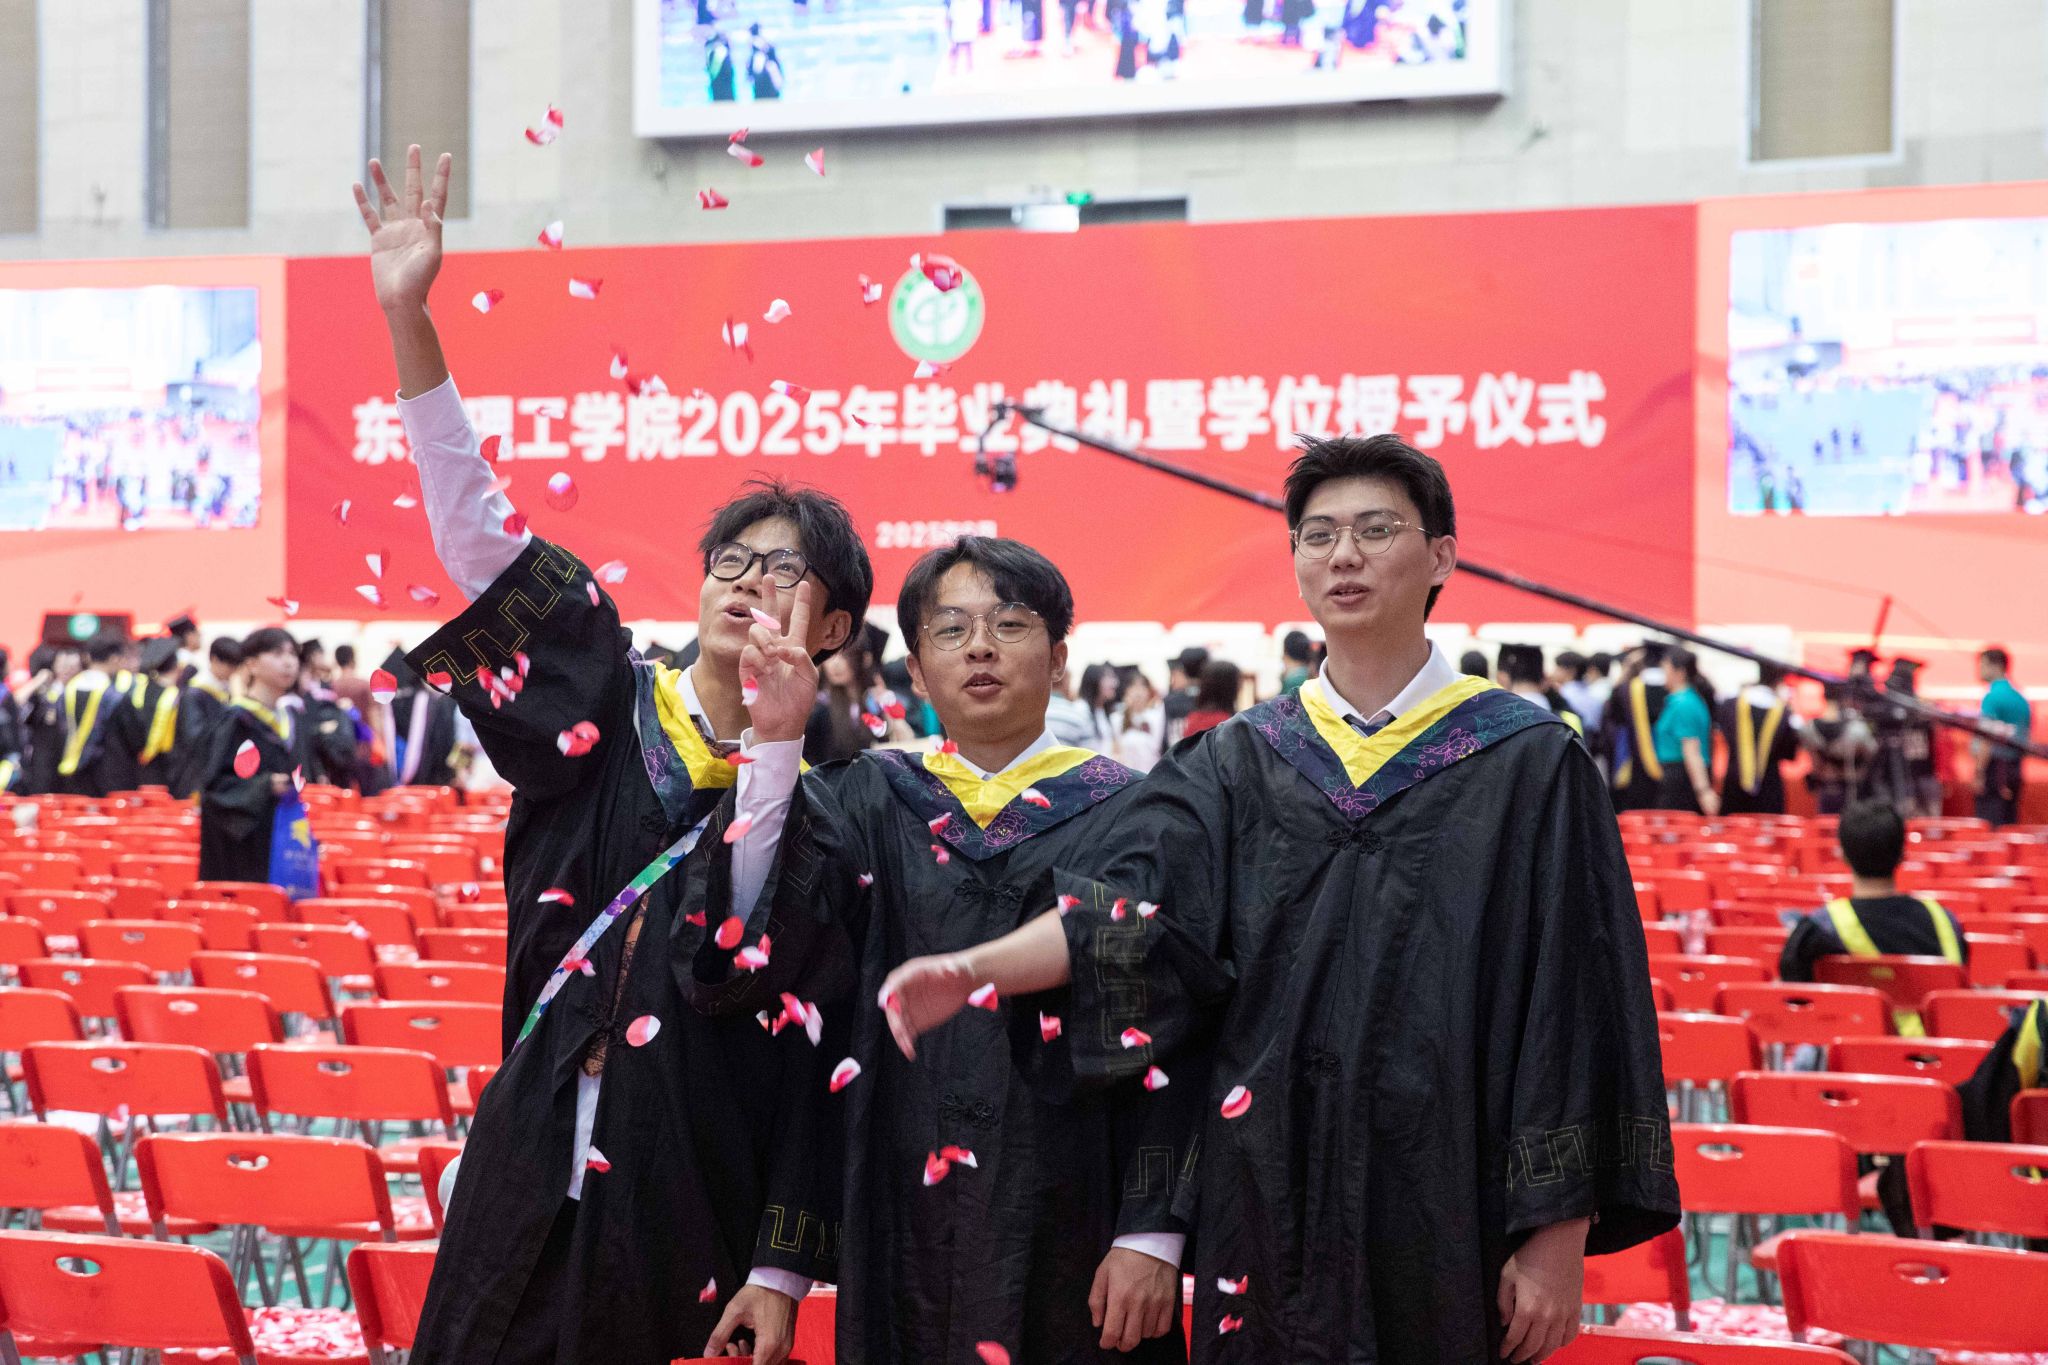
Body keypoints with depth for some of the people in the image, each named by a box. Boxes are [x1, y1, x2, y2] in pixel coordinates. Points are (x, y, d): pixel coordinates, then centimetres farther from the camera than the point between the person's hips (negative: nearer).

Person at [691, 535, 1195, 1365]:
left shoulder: (1126, 815, 1)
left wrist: (1151, 1235, -13)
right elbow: (753, 957, -9)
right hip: (906, 1226, 2)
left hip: (1073, 1228, -2)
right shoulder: (866, 804, 7)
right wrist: (775, 742, -14)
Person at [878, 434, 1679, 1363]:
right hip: (1270, 1207, 3)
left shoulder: (1527, 762, -1)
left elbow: (1571, 1003, -5)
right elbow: (1139, 907, -7)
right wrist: (973, 969, -26)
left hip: (1444, 1208, -3)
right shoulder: (1238, 763, 9)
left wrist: (1558, 1240, -10)